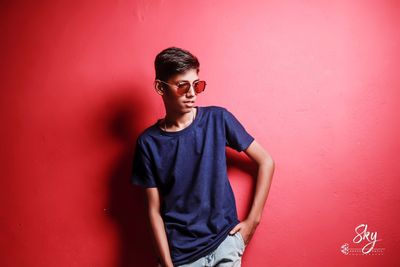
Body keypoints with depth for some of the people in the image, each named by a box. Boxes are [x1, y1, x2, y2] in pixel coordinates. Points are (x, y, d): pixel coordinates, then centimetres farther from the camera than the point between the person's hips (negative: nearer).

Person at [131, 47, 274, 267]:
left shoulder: (217, 119, -7)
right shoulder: (148, 142, -6)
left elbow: (266, 162, -1)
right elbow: (154, 210, -3)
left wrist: (253, 220, -3)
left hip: (224, 241, 0)